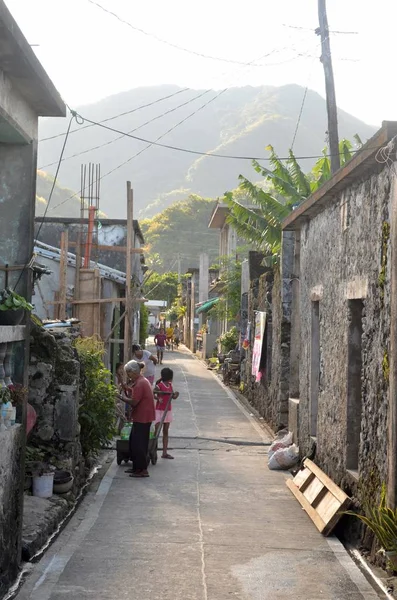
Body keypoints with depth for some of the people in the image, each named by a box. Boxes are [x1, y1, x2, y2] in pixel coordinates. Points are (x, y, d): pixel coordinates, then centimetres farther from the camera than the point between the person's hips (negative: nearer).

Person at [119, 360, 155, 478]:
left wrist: (123, 398, -7)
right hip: (141, 417, 11)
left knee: (138, 444, -6)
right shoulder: (141, 381, 15)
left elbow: (133, 402, -22)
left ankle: (143, 470, -3)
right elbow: (132, 396, 12)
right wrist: (127, 387, -1)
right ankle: (136, 467, 24)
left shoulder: (140, 383, -18)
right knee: (133, 442, 16)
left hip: (142, 418, -11)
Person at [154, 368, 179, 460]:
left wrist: (176, 394, -12)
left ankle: (165, 452, 14)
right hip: (160, 410, -7)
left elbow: (173, 397, 9)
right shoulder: (159, 385, -13)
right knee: (157, 430, -13)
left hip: (168, 410, 7)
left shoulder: (170, 385, 7)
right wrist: (158, 398, -34)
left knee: (166, 431, 10)